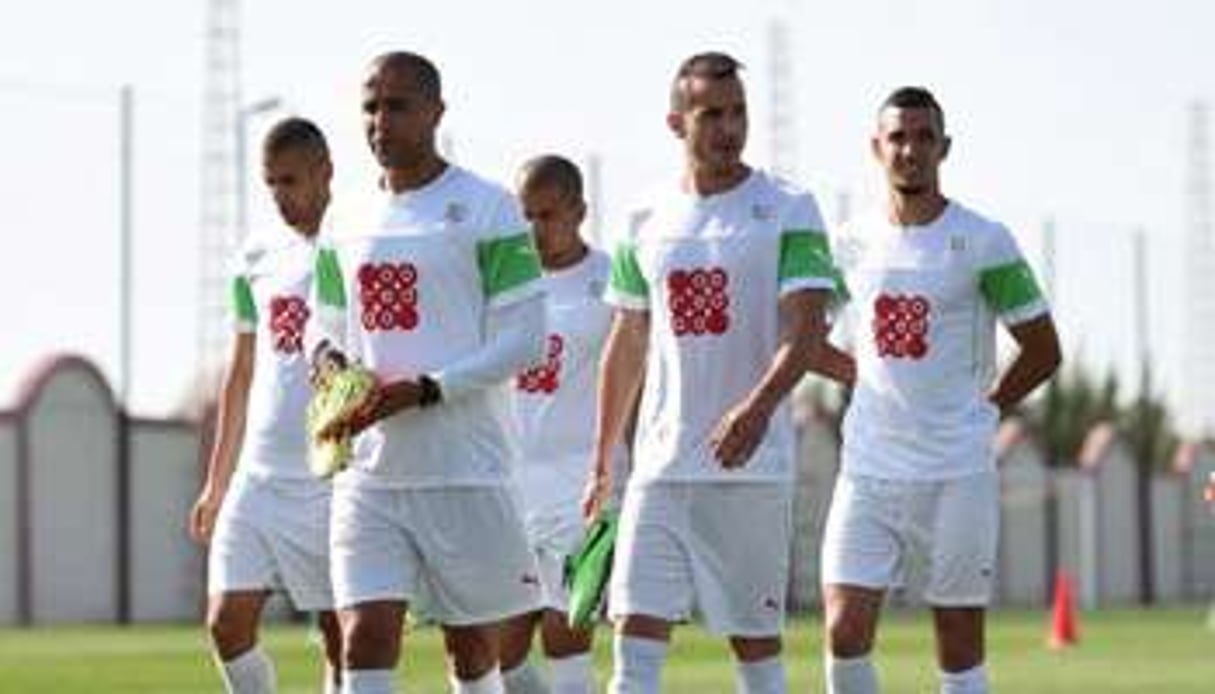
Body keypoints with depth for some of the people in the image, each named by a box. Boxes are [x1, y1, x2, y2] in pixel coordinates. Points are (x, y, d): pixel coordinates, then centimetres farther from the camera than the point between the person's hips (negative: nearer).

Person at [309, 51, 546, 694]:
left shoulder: (486, 211, -5)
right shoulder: (347, 226, 12)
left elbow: (525, 338, -9)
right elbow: (327, 326, 23)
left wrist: (425, 391, -17)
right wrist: (327, 356, -1)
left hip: (466, 473, -4)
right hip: (368, 473, 4)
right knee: (365, 639, -9)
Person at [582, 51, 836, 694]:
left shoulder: (788, 211, -3)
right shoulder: (646, 221, 10)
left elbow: (807, 329, -12)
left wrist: (758, 407, -29)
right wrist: (601, 464, 16)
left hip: (753, 466, -3)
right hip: (659, 465, 3)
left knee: (754, 638, 4)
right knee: (636, 632, -5)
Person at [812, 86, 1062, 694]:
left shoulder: (982, 243, -3)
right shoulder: (852, 243, 7)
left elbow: (1043, 351, 3)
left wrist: (982, 411, 3)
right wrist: (865, 378, 9)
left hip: (957, 476, -3)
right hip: (867, 469, 3)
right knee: (844, 633, -8)